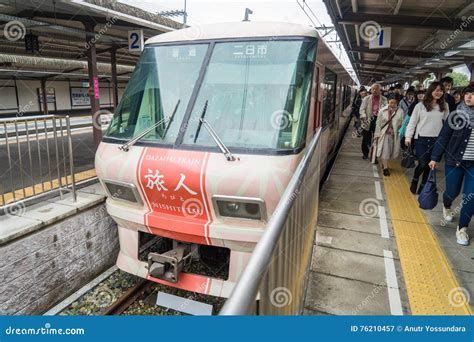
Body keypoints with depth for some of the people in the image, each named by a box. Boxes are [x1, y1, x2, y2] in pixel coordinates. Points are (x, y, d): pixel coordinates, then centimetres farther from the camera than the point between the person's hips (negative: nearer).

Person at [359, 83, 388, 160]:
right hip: (368, 121, 0)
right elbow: (362, 109, 1)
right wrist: (364, 117, -17)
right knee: (366, 138, 8)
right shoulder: (366, 98, 8)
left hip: (379, 121, 0)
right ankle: (365, 153, 25)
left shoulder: (384, 99, 8)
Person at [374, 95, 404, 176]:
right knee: (385, 150, -4)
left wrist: (401, 133, -4)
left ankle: (384, 163, 28)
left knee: (392, 151, 8)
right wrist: (377, 134, 1)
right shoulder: (382, 111, -2)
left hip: (395, 134, 1)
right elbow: (378, 123, 2)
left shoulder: (400, 111, -2)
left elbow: (401, 123, 1)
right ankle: (385, 168, 2)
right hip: (384, 133, -1)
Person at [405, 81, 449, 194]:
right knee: (422, 164, -7)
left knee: (430, 164, 8)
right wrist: (408, 137, -4)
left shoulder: (444, 106, 5)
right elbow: (412, 122, -1)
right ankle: (415, 180, 23)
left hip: (436, 140, 3)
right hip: (421, 139, -3)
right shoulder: (420, 105, -3)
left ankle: (423, 185, 25)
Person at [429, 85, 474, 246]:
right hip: (454, 161, -1)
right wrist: (435, 158, -4)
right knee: (452, 191, 9)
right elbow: (443, 137, -3)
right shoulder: (456, 115, -4)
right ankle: (446, 207, 44)